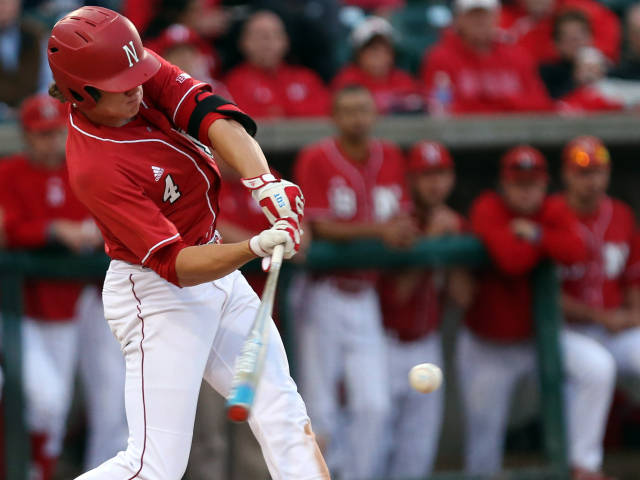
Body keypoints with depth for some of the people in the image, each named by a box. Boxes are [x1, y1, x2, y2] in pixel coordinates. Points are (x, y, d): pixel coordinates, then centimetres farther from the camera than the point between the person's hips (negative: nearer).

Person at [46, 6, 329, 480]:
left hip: (219, 274, 9)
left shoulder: (144, 75, -8)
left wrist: (264, 183, -36)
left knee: (281, 409, 8)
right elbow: (174, 264, -30)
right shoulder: (95, 169, -28)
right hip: (159, 297, -8)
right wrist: (256, 247, -44)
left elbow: (212, 115, -20)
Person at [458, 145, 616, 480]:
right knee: (484, 436, 4)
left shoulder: (554, 213, -4)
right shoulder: (487, 210, -16)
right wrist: (547, 245, -18)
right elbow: (512, 260, -33)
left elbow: (576, 252, -25)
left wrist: (537, 235, -29)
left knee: (599, 366, -22)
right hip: (488, 348, -2)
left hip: (537, 336, 3)